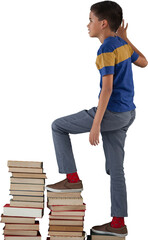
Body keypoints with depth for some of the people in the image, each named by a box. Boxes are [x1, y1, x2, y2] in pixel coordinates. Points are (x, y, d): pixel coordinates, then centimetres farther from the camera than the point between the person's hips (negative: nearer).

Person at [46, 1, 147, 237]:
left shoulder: (106, 49, -15)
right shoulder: (122, 45, 10)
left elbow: (107, 88, -21)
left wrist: (96, 124, -22)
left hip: (112, 112, -9)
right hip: (128, 114, 9)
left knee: (58, 126, 7)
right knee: (115, 169, 11)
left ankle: (72, 178, 8)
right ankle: (118, 223, 13)